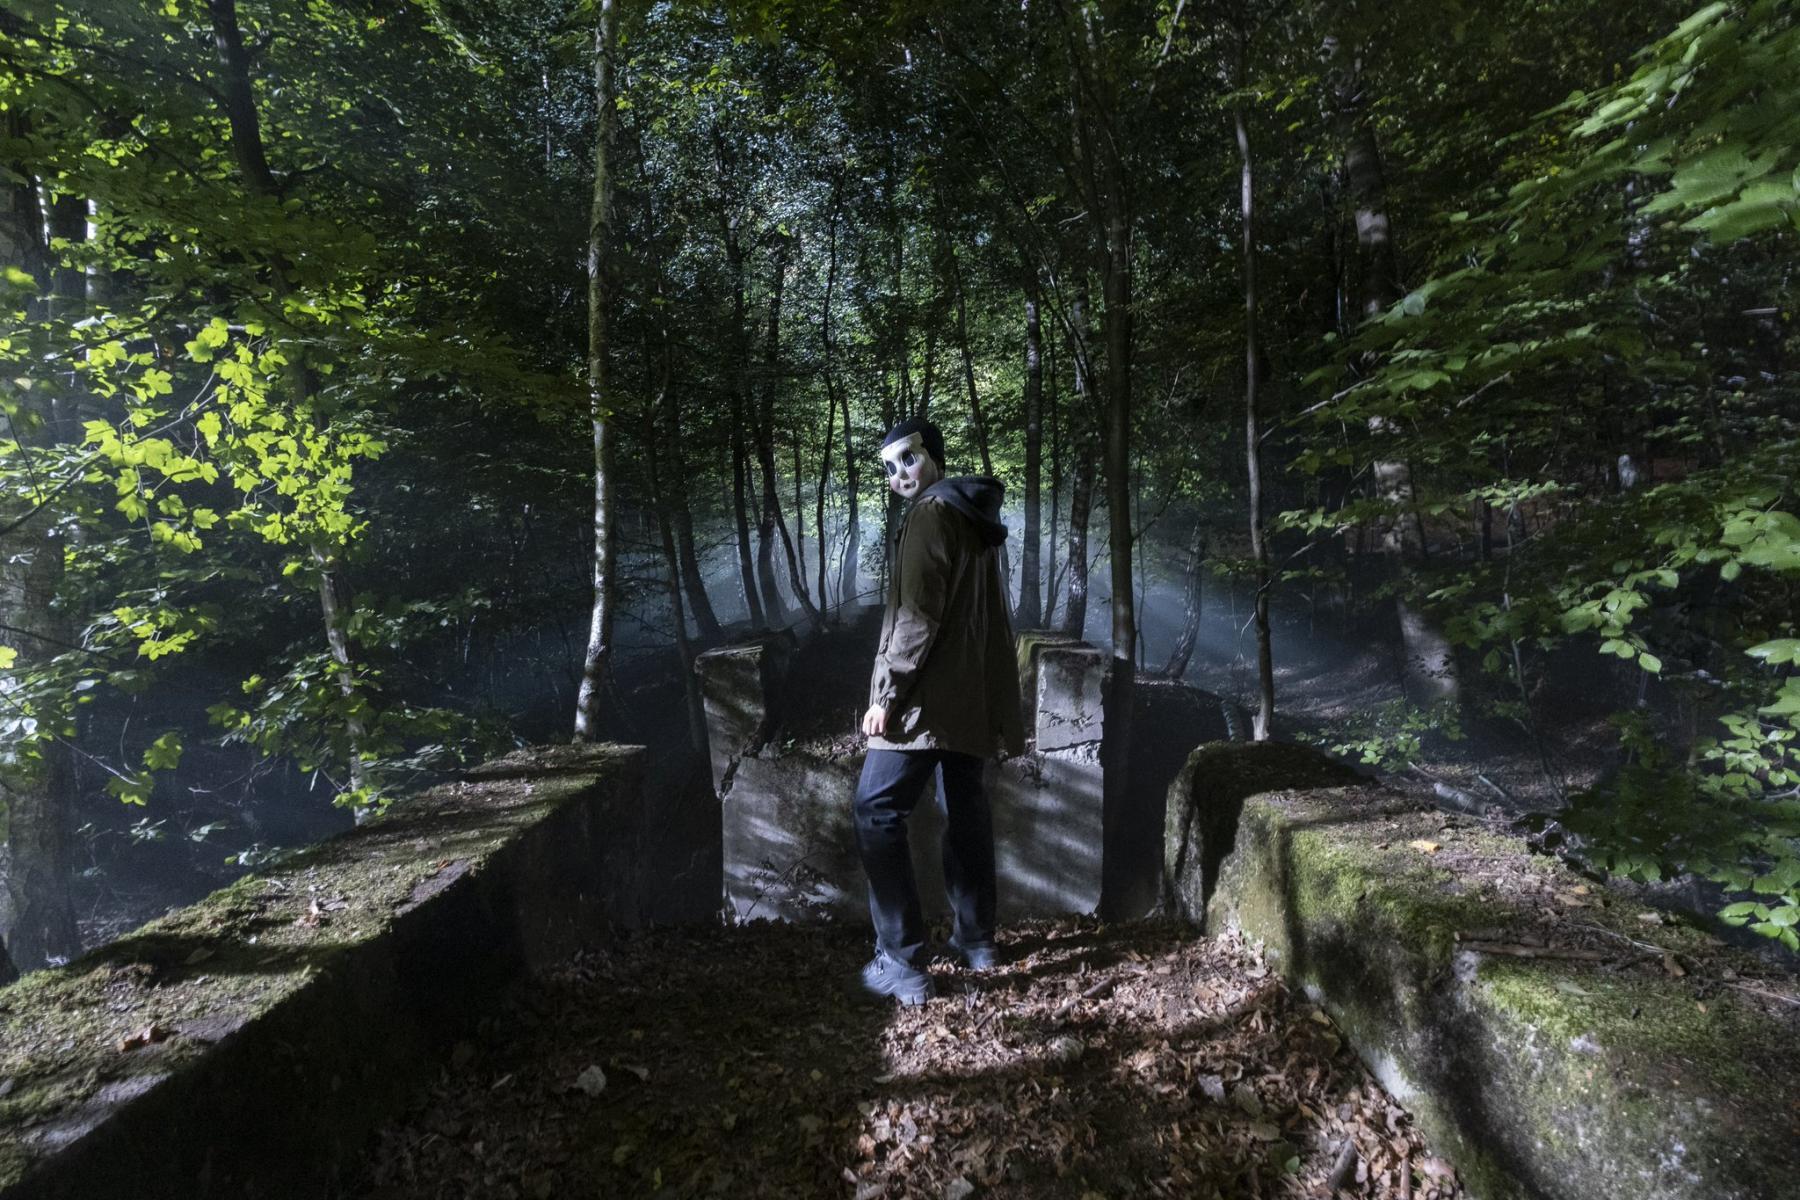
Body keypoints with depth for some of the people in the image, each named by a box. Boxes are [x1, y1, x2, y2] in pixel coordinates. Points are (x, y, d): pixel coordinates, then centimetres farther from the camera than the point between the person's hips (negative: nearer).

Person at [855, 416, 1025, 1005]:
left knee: (877, 811, -6)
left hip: (927, 697, -9)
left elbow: (918, 615, -19)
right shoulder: (976, 519, 18)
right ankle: (975, 939, 27)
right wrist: (1004, 707, 23)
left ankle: (902, 963, -6)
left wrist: (887, 692, -18)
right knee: (965, 809, 17)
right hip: (974, 698, 10)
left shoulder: (931, 514, -10)